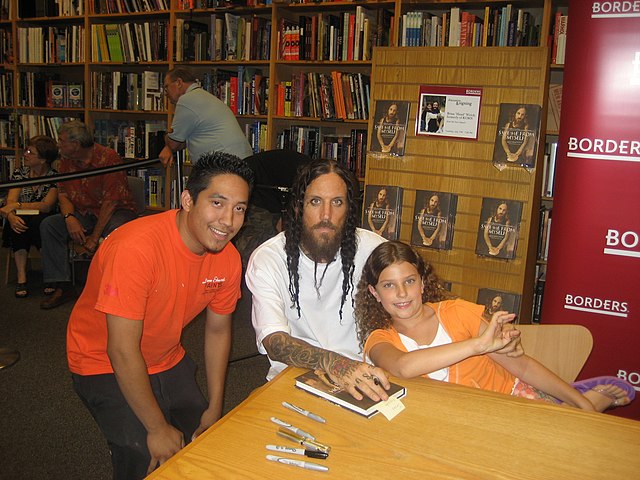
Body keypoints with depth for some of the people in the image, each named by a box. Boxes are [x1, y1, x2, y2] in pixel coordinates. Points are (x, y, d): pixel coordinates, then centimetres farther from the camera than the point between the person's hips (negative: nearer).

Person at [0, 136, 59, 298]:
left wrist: (17, 205, -26)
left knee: (37, 221, -36)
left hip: (43, 224, -2)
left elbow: (47, 206, -17)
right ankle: (21, 277, -33)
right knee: (19, 222, -32)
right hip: (22, 224, 3)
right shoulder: (20, 173, 7)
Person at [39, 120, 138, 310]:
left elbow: (111, 202, -21)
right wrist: (69, 217, -16)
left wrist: (94, 238, -22)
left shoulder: (108, 158, -18)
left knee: (115, 231, -39)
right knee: (48, 225, -14)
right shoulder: (66, 160, 4)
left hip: (117, 211, -6)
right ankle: (63, 287, -12)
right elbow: (63, 194, 8)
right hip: (84, 214, 7)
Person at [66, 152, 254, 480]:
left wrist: (214, 409, 2)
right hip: (104, 365, -6)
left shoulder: (228, 258, -11)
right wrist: (158, 428, -22)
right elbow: (123, 351, -29)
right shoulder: (136, 247, -32)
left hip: (167, 361, 6)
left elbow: (218, 331, 2)